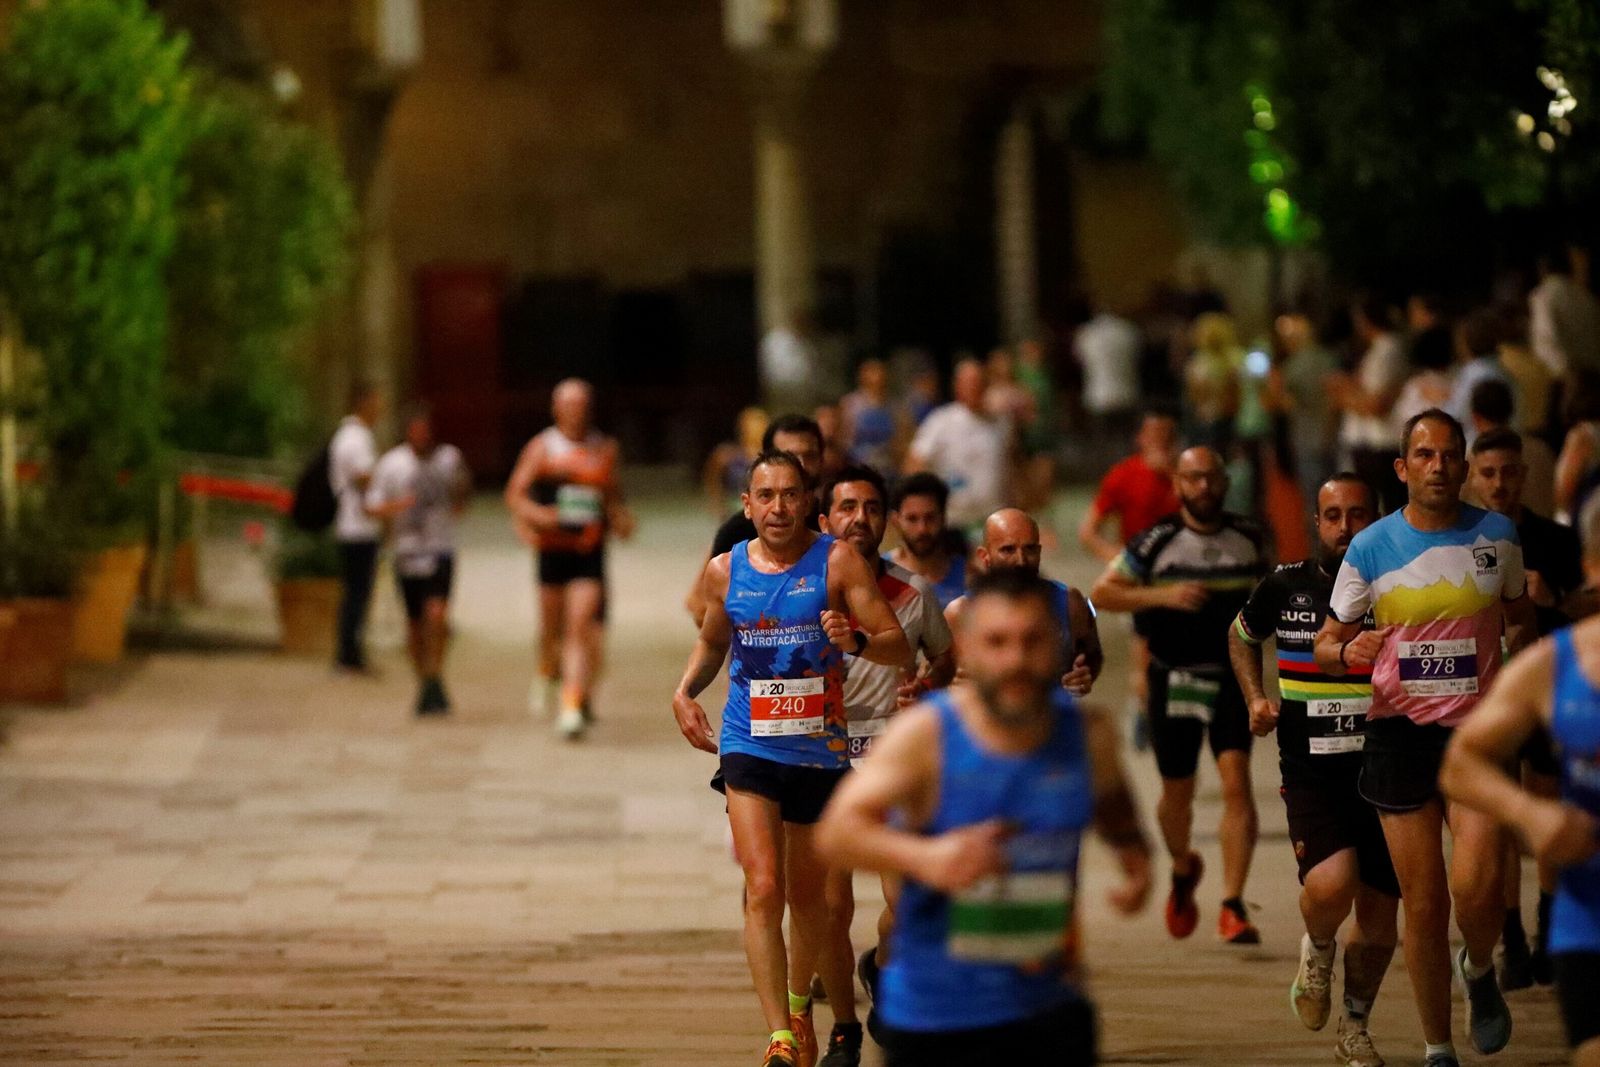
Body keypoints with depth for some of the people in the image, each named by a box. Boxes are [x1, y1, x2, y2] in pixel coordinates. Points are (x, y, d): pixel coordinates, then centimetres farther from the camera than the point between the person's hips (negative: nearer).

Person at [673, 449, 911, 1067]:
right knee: (764, 890, -17)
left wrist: (856, 641, -29)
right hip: (749, 746, 0)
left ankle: (800, 1003, 42)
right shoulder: (725, 571, 3)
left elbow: (900, 649, -8)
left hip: (821, 751, 0)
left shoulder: (837, 562, -5)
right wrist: (685, 692, 5)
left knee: (808, 897, 15)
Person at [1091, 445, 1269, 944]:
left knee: (1236, 780, -15)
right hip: (1174, 678, -1)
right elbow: (1101, 594, -4)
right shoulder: (1157, 543, -4)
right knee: (1178, 792, 10)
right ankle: (1183, 870, 42)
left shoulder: (1249, 538, 6)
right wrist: (1162, 595, -16)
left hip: (1233, 676, 1)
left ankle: (1233, 906, -15)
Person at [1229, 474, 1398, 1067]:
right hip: (1312, 773, -1)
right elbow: (1242, 636, 22)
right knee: (1331, 885, -25)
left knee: (1379, 916, 8)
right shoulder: (1285, 587, 1)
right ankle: (1317, 949, 11)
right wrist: (1256, 699, 7)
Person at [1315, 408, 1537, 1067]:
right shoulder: (1370, 549, -1)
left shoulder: (1497, 537, 2)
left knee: (1476, 887, -19)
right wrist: (1347, 651, -16)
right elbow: (1326, 643, 6)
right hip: (1401, 733, 0)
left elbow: (1520, 618, 20)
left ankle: (1479, 971, 16)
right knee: (1423, 902, 1)